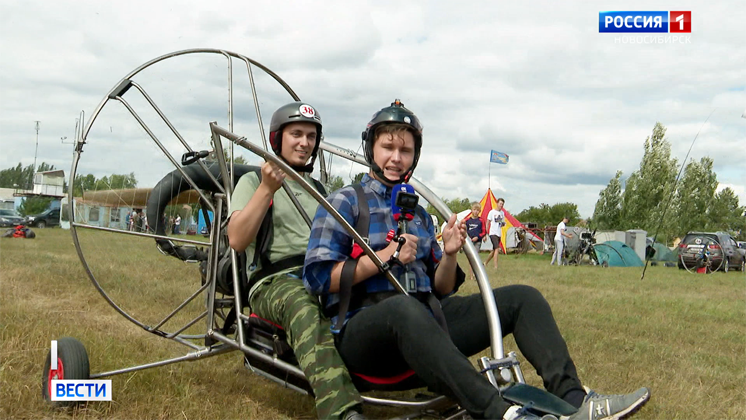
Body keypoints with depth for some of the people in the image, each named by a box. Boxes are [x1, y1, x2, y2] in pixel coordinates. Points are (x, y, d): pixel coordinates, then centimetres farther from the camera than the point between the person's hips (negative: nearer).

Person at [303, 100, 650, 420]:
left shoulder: (419, 215, 23)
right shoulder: (345, 203, 5)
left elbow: (441, 291, 19)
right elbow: (318, 277, -7)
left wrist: (449, 254, -2)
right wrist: (385, 257, -14)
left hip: (425, 321, 7)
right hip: (364, 326, -6)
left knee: (523, 297, -4)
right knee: (404, 307, -42)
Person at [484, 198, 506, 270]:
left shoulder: (502, 213, 13)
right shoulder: (492, 212, -5)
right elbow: (487, 223, -2)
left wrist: (503, 223, -4)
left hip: (499, 234, 7)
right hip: (493, 233, -7)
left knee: (494, 250, 11)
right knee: (497, 249, -19)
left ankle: (485, 263, 27)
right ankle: (496, 267, -21)